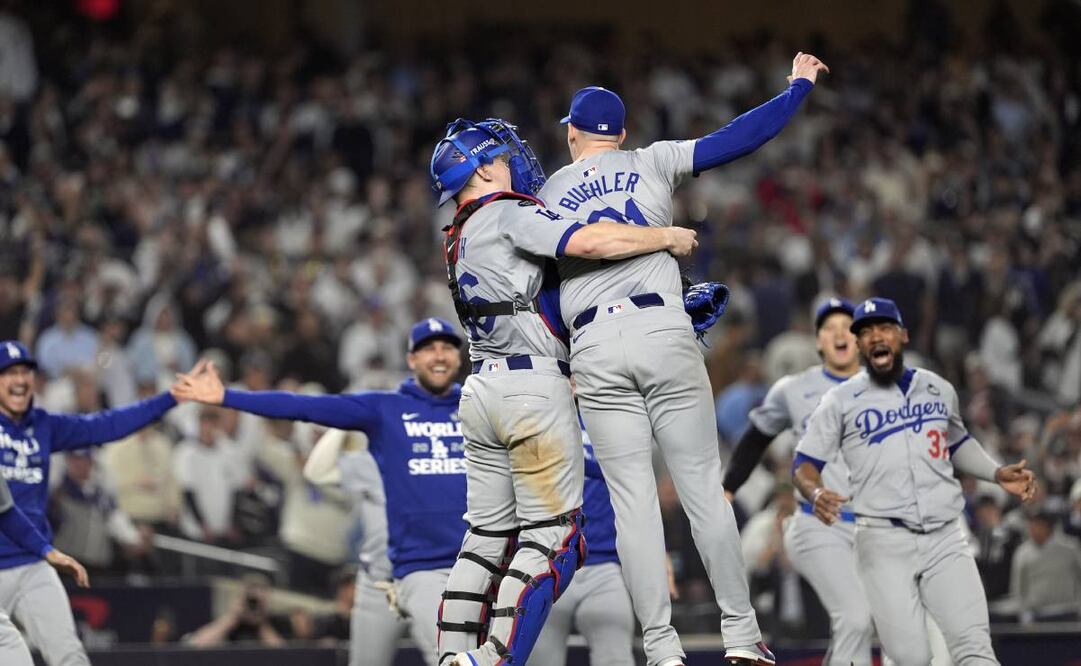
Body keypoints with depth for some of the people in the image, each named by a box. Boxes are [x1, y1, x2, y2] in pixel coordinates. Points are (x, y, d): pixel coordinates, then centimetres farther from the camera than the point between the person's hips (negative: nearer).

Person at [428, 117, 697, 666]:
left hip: (483, 389, 9)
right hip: (533, 388, -9)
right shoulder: (509, 215, -7)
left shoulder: (461, 239, 20)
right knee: (554, 537, -7)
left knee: (489, 534, 12)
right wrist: (667, 238, -8)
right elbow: (589, 242, -21)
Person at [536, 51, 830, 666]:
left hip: (593, 349, 1)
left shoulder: (548, 196, 15)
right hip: (664, 330, -1)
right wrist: (798, 87, 13)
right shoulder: (651, 164, 10)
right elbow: (736, 139, 4)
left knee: (633, 499, 2)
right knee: (703, 486, 3)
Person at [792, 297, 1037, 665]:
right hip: (884, 542, -2)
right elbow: (804, 464, 3)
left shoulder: (940, 390, 14)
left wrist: (997, 473, 14)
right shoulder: (841, 400, 4)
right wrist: (816, 493, -20)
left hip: (946, 539, 2)